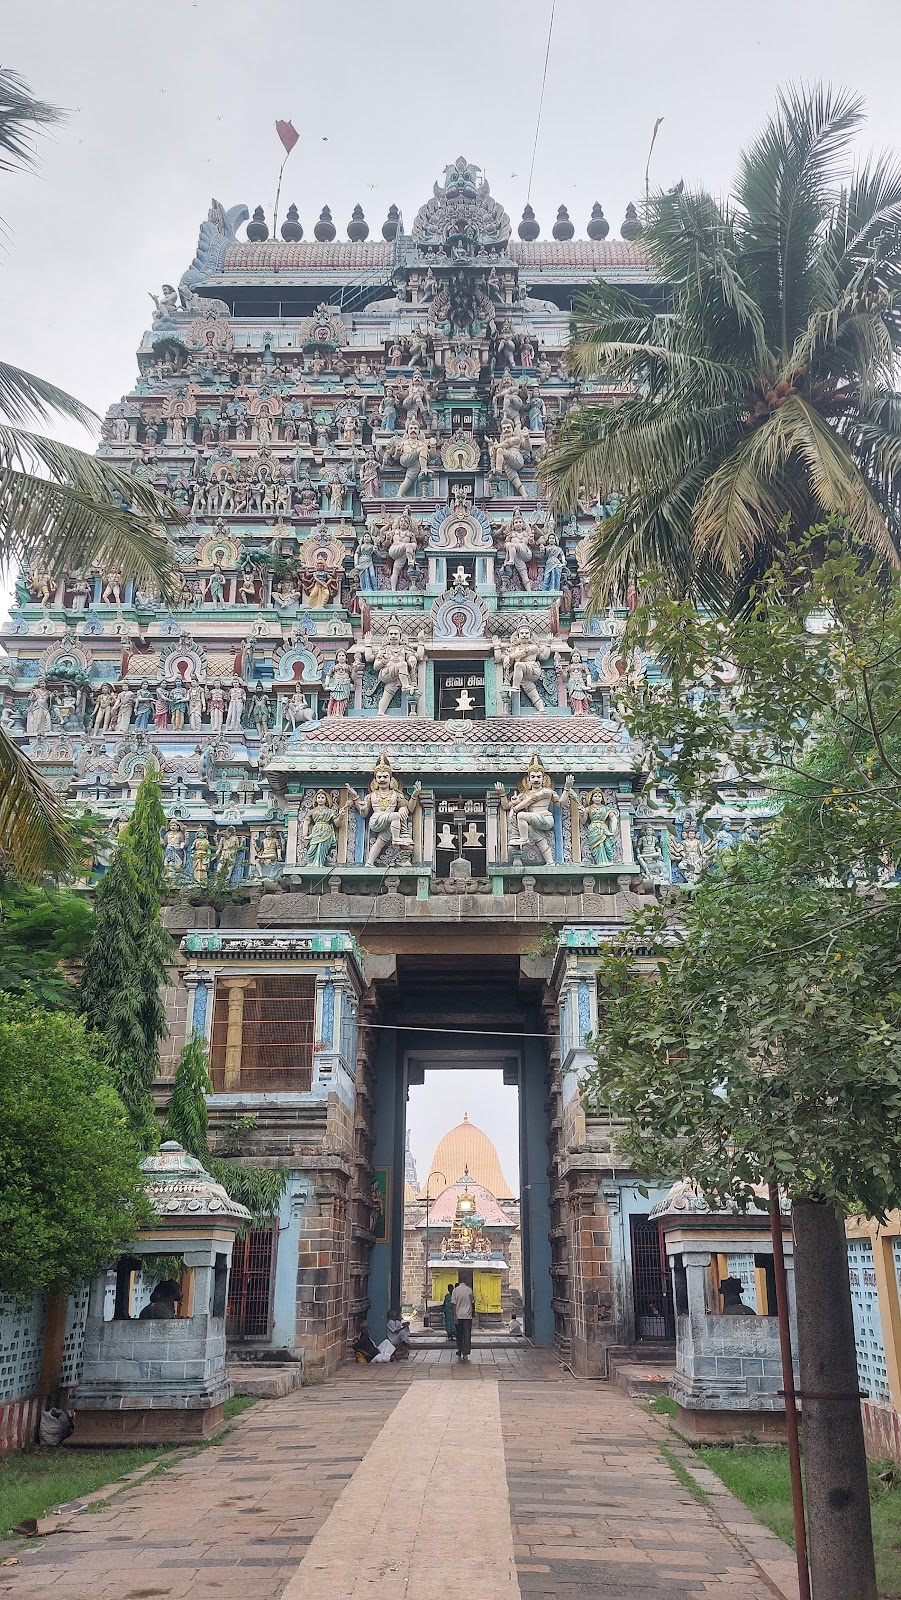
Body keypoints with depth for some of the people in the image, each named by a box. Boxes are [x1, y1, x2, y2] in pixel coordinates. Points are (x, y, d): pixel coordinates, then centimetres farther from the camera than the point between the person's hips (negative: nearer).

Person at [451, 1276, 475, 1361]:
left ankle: (459, 1353, 17)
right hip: (468, 1315, -1)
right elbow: (473, 1302, 5)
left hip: (458, 1316, 1)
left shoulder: (455, 1290, -3)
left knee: (459, 1335, 12)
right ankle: (465, 1353, -7)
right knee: (467, 1335, 2)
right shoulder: (469, 1290, -2)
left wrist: (455, 1315, -6)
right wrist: (473, 1312, 21)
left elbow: (454, 1303, -7)